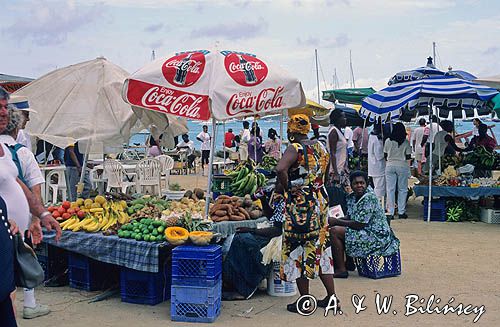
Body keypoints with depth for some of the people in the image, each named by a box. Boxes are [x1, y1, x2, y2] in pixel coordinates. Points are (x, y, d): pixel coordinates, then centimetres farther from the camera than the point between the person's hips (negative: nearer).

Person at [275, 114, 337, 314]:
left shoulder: (295, 148, -14)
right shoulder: (319, 146, 9)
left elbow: (280, 169, -31)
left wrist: (285, 187, -15)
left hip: (299, 205, -7)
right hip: (320, 202, 8)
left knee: (299, 249, 3)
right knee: (321, 246, 16)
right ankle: (331, 296, 21)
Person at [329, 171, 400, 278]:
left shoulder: (369, 198, -20)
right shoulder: (351, 197, 7)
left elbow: (359, 225, -22)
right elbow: (350, 218, 13)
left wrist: (336, 221, -14)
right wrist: (336, 220, -7)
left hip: (377, 236, -10)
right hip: (367, 232, 10)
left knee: (334, 231, -17)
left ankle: (341, 270, -10)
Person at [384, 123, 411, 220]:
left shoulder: (388, 141, -2)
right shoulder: (406, 142, -5)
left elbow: (385, 155, 3)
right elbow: (408, 156, -3)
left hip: (390, 165, 1)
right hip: (402, 166, -1)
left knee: (390, 189, 5)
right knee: (402, 189, 9)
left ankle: (390, 212, 5)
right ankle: (401, 212, 11)